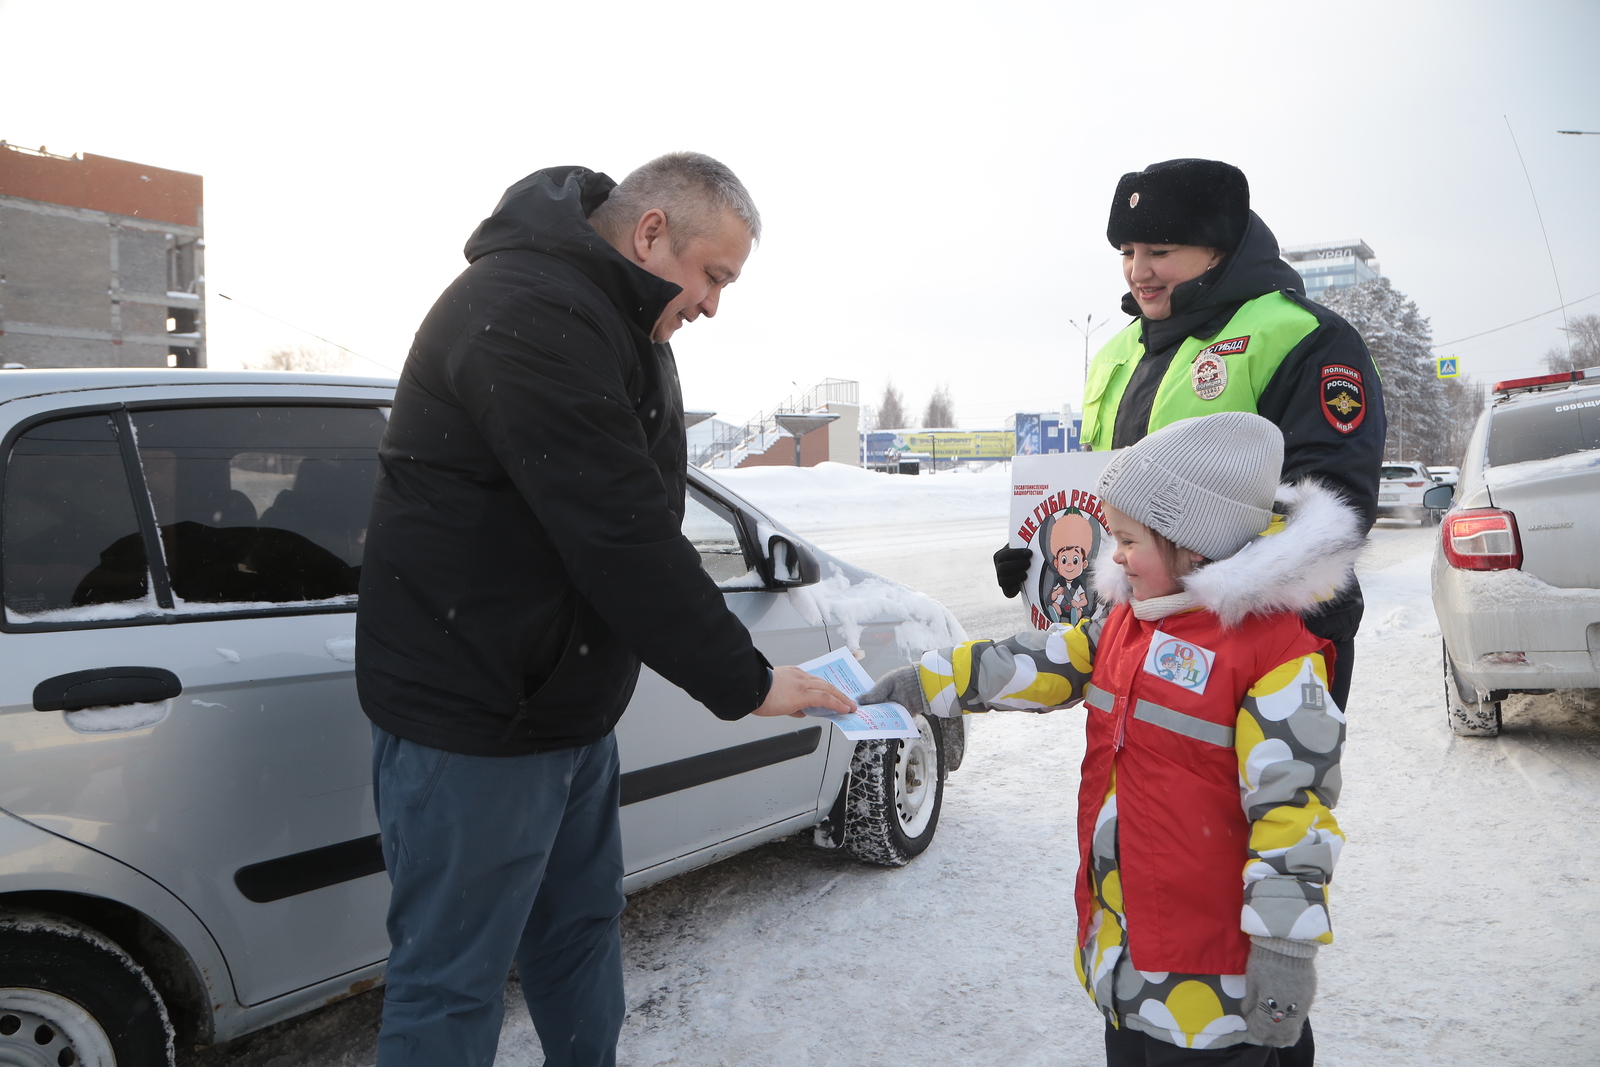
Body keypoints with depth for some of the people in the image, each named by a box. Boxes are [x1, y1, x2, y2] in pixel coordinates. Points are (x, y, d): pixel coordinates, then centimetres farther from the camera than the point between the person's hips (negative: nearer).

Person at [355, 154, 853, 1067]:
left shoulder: (620, 321, 11)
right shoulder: (525, 313, -23)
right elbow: (620, 537, -27)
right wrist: (744, 681, -19)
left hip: (568, 702, 10)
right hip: (472, 715, -10)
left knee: (582, 931, 22)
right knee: (455, 985, 3)